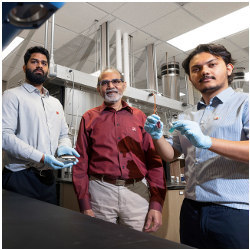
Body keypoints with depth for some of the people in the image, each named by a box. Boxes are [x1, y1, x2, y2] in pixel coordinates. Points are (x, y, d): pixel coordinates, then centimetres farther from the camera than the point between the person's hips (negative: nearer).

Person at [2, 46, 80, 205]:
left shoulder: (56, 103, 18)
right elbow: (5, 135, -15)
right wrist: (42, 158, -22)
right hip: (20, 177, -6)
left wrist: (63, 147, -3)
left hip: (48, 178, 6)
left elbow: (63, 134, 22)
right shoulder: (13, 96, -3)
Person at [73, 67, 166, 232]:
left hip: (137, 192, 1)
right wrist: (85, 206, -3)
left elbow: (154, 160, 5)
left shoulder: (140, 117, 9)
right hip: (100, 192, -1)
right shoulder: (89, 118, 7)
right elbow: (81, 163, 4)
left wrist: (157, 204, -2)